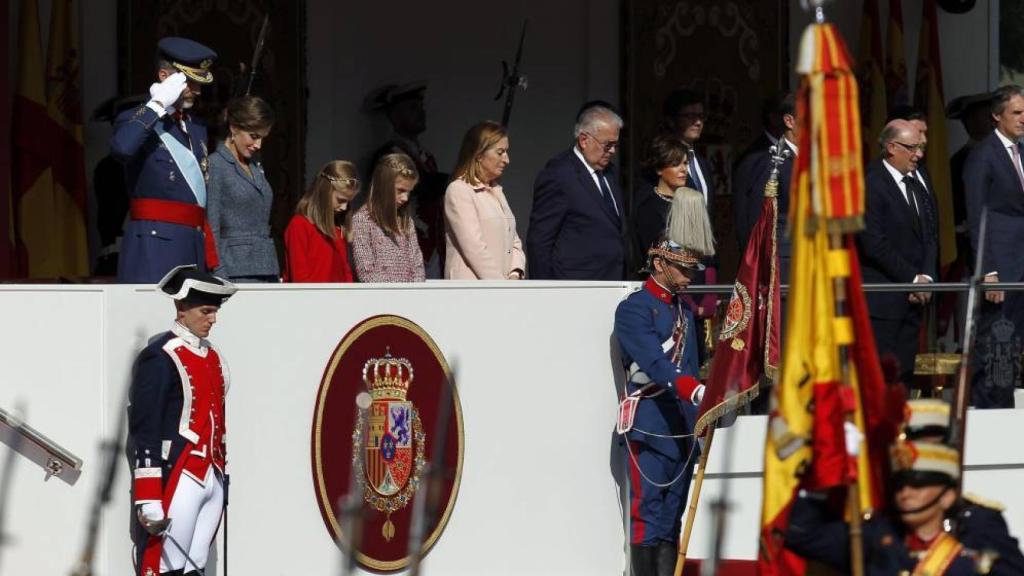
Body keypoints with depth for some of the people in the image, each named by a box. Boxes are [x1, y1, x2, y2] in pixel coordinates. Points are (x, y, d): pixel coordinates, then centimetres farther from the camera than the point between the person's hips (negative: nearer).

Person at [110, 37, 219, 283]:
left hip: (195, 253, 8)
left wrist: (211, 261, 18)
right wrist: (157, 105, -16)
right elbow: (122, 148, -28)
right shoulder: (138, 121, -1)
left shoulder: (196, 130, 22)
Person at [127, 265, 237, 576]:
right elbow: (143, 430, -14)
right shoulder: (160, 357, -10)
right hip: (176, 482, -8)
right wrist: (148, 498, -18)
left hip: (211, 480, 8)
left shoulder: (214, 357, 16)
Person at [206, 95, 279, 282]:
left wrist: (276, 275, 16)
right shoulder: (215, 166, -5)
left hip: (267, 272, 7)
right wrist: (220, 278, -14)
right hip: (237, 273, -7)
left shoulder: (256, 168, 18)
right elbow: (212, 231, -8)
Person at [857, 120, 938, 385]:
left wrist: (926, 278, -1)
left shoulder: (916, 186, 17)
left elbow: (930, 237, 17)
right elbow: (874, 243, -16)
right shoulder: (870, 184, -11)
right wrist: (913, 278, -12)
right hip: (881, 301, -8)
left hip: (912, 300, 8)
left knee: (904, 373, 7)